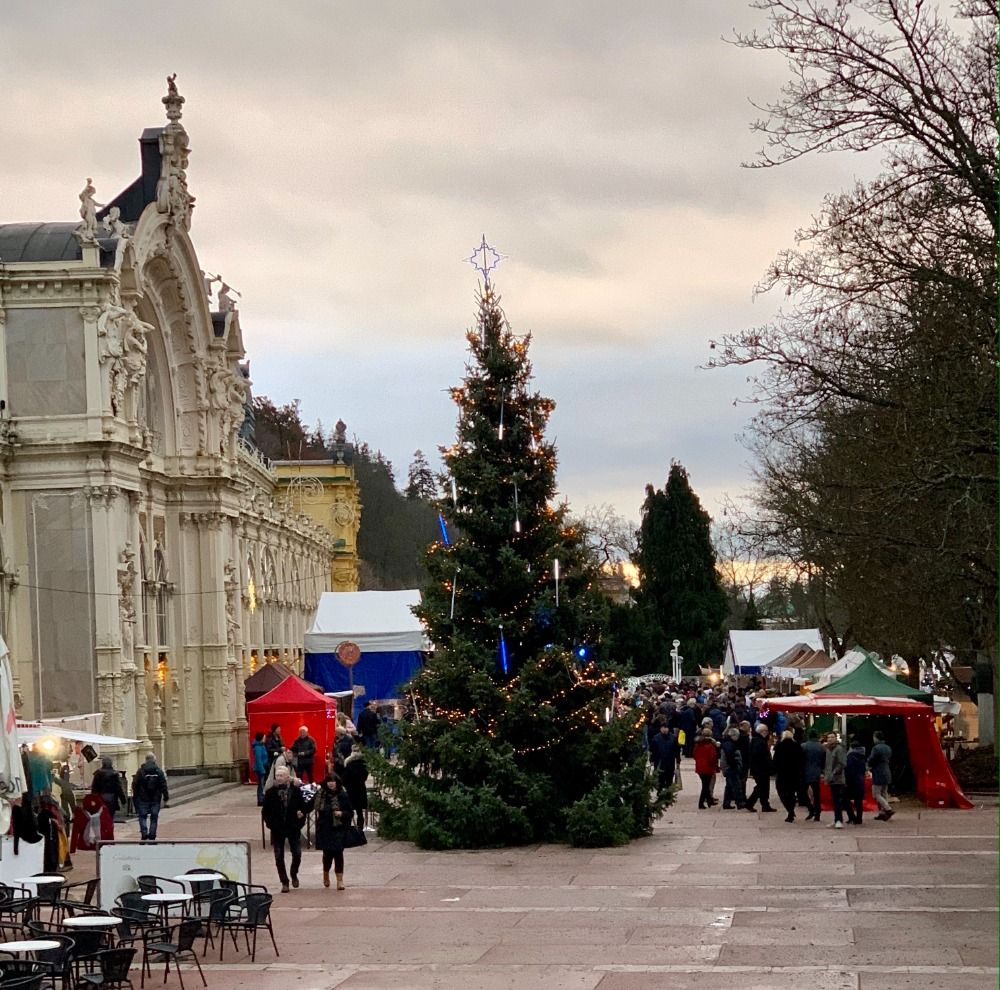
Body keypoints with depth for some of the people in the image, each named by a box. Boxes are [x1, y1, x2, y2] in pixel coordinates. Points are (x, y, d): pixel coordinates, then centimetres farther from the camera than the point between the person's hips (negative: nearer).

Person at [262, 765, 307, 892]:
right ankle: (284, 882, 12)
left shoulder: (296, 791, -4)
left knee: (297, 854, 3)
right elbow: (265, 811, 2)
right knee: (279, 857, 2)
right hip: (277, 829, 0)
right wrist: (270, 824, -8)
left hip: (293, 828, 0)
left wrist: (300, 821, -11)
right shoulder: (270, 792, -4)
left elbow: (303, 807, 3)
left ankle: (294, 874, 31)